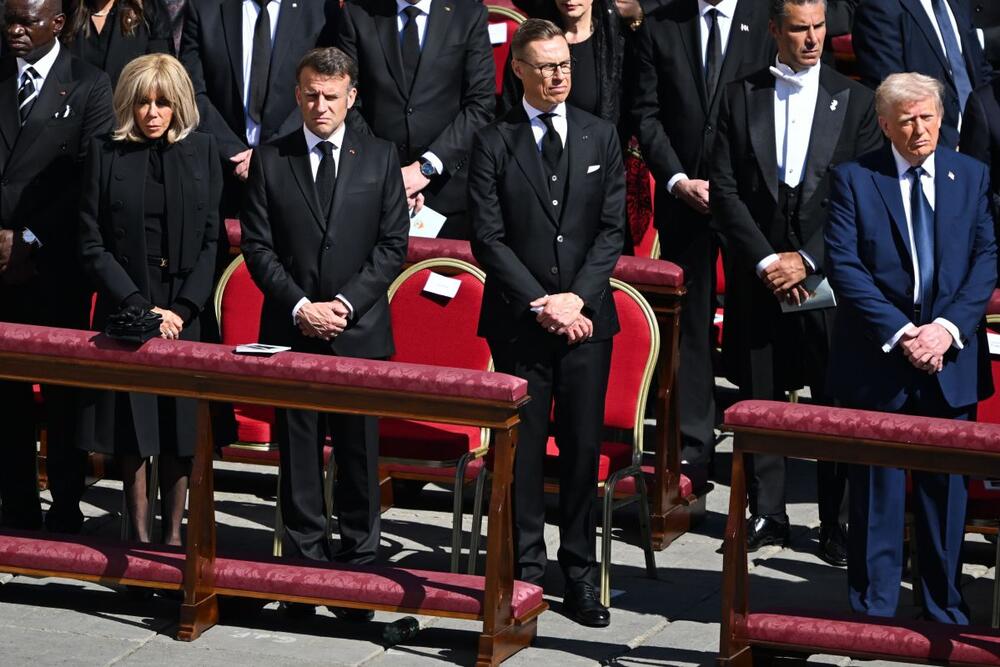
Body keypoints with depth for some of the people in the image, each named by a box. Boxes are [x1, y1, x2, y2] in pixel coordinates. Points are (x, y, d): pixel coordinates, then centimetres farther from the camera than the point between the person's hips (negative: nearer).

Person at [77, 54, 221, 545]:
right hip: (125, 312, -1)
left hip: (186, 313, 1)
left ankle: (173, 533, 14)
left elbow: (211, 239, 3)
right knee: (132, 432, 2)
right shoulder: (106, 154, -1)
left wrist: (183, 309, -9)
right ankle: (140, 537, 10)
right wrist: (142, 307, -10)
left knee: (180, 429, 3)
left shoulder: (201, 151, 4)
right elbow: (93, 245, -2)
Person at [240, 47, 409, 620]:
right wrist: (300, 307, -10)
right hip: (291, 331, 1)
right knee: (298, 449, 4)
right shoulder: (270, 160, 5)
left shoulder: (380, 158, 4)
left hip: (360, 331, -1)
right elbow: (258, 246, 2)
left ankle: (360, 563, 9)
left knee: (359, 453, 2)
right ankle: (305, 560, 11)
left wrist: (346, 303, -10)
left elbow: (393, 243, 1)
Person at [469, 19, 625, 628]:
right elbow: (488, 238, -4)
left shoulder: (601, 138, 8)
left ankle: (581, 573, 8)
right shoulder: (494, 144, 1)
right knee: (523, 446, 1)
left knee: (584, 447, 2)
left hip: (586, 317, 2)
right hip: (519, 320, -1)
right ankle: (527, 569, 9)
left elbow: (612, 229, 4)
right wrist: (540, 303, -11)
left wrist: (578, 296, -9)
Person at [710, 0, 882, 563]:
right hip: (759, 276, 1)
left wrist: (807, 259, -9)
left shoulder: (856, 102, 3)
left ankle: (839, 526, 6)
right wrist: (766, 260, -8)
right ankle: (767, 515, 16)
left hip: (827, 277, -1)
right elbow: (725, 190, 2)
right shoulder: (741, 98, 6)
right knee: (761, 401, 5)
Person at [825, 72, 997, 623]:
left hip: (950, 359, 2)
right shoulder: (854, 179, -1)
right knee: (876, 488, 3)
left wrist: (949, 326, -12)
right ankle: (873, 610, 12)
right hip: (877, 361, -2)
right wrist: (898, 333, -16)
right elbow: (844, 266, -8)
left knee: (945, 488, 8)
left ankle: (945, 608, 18)